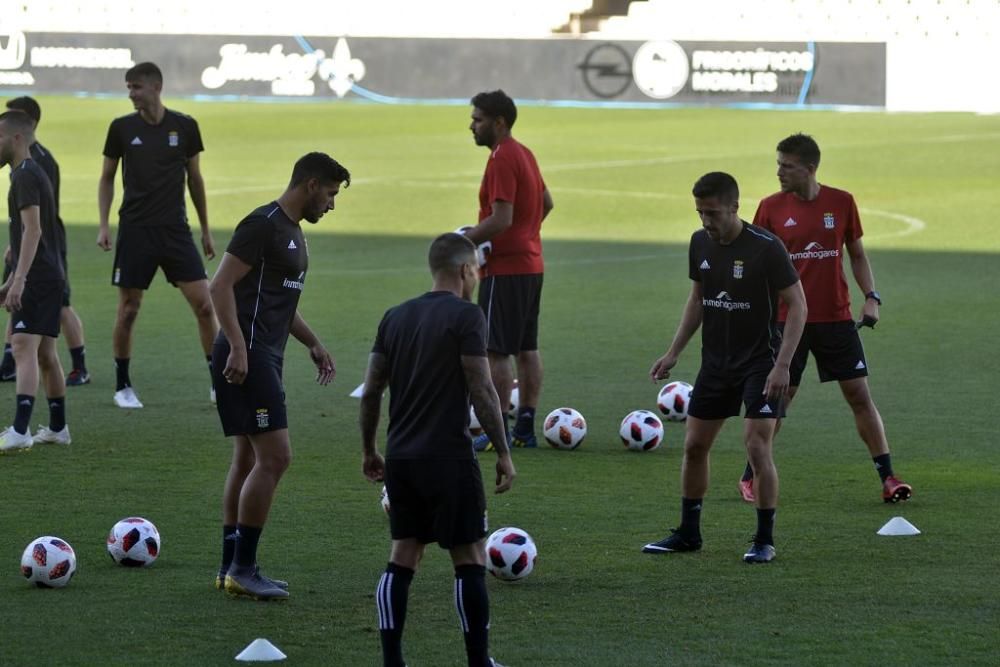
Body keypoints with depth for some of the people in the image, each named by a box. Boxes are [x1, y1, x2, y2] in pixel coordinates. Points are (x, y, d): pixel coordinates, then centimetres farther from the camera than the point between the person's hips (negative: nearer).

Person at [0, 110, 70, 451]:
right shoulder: (31, 173, 20)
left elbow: (33, 229, -23)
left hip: (37, 278, -10)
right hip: (49, 276, 10)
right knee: (45, 353, 16)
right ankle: (57, 428, 24)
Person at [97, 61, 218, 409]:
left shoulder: (184, 126, 1)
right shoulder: (122, 128, 0)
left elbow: (195, 178, 10)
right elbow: (107, 178, 9)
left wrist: (206, 230, 12)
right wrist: (103, 226, 0)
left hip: (175, 230, 1)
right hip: (135, 230, 0)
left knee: (204, 305, -5)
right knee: (128, 310, 1)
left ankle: (219, 382, 4)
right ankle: (122, 386, 15)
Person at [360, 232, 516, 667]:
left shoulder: (395, 317, 11)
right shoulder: (466, 316, -8)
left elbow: (371, 391, 11)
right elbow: (482, 392, -12)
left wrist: (369, 450, 21)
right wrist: (503, 454, -7)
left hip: (400, 457, 6)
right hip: (448, 457, -6)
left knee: (403, 557, 9)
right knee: (470, 558, 2)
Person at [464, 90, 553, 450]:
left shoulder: (502, 160, -17)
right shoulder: (523, 154, 13)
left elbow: (501, 220, -24)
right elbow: (546, 202, 25)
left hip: (506, 270, -10)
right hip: (531, 264, 10)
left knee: (496, 352, -7)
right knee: (527, 349, 11)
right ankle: (526, 427, 15)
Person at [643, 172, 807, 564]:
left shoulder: (766, 248, -18)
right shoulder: (700, 243, 1)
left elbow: (797, 305, -15)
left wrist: (782, 365, -22)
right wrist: (674, 352, 10)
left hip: (760, 362, -6)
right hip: (716, 361, 6)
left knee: (757, 447, -14)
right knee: (694, 445, 8)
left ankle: (765, 541, -3)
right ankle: (688, 534, 22)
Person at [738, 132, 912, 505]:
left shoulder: (841, 203, 1)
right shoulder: (771, 208, -1)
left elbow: (857, 255, 11)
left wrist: (871, 297, -2)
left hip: (837, 319, 1)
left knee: (859, 395, 0)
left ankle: (888, 477, 2)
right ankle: (750, 478, 15)